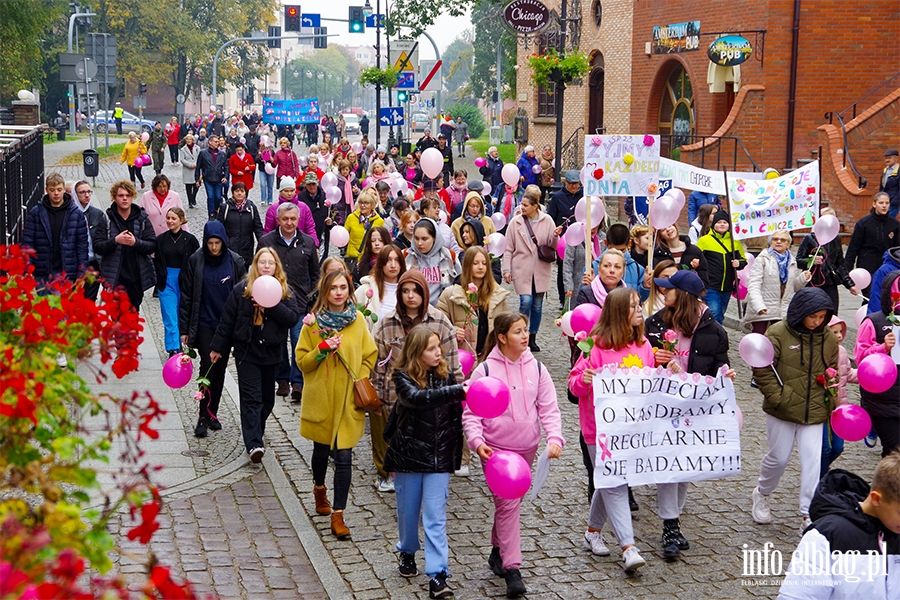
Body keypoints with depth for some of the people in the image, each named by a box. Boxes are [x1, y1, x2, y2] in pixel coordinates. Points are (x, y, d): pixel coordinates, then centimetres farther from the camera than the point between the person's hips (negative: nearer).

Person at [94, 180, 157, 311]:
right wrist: (115, 240, -22)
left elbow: (152, 246, -1)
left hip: (137, 278, 2)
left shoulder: (142, 219, 3)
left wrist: (136, 242, -20)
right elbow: (97, 248, -5)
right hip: (115, 279, -2)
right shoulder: (106, 218, -1)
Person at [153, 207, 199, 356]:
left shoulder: (190, 240, -4)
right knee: (170, 317, -5)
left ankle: (182, 344, 29)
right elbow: (156, 261, 10)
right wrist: (161, 276, 0)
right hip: (167, 282, 1)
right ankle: (173, 349, -5)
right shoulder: (160, 239, 2)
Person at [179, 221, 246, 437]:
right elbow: (186, 297, -1)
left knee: (220, 369, 9)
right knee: (207, 367, -8)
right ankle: (204, 416, -1)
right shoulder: (195, 261, -4)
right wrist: (184, 329, -3)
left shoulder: (235, 262, -1)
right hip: (204, 324, -2)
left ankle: (212, 413, 21)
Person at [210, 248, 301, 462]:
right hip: (246, 351, -3)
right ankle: (254, 443, -15)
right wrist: (218, 347, 1)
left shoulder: (285, 291, 2)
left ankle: (255, 433, 33)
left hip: (271, 352, 3)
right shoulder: (241, 290, -3)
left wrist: (272, 305, -21)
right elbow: (227, 321, 0)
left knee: (267, 398, 13)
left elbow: (293, 317, -10)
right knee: (251, 397, -9)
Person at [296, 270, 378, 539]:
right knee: (321, 449, 17)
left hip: (348, 400, 0)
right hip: (320, 398, 0)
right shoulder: (313, 321, -3)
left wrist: (360, 381, -6)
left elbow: (370, 356, 7)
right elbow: (302, 361, -1)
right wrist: (323, 348, -17)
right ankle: (319, 488, 47)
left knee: (344, 456, -4)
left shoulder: (358, 320, 1)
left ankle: (338, 515, 0)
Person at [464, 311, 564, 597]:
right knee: (507, 503, -10)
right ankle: (512, 569, -9)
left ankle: (498, 552, 36)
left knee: (511, 501, 16)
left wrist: (555, 437, -15)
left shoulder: (537, 368, -1)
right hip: (495, 448, -4)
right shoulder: (485, 370, -10)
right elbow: (470, 413, -7)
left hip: (526, 447, 4)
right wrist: (477, 441, -22)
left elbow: (549, 408, 0)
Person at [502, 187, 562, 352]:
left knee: (537, 305, 7)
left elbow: (552, 246, 4)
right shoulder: (515, 222, -1)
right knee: (526, 301, -13)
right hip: (522, 270, -2)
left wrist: (555, 236, -17)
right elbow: (509, 249, 2)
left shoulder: (547, 221, 1)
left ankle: (532, 338, 19)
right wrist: (507, 269, -3)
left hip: (540, 270, 2)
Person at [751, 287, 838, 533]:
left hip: (814, 412, 3)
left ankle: (809, 516, 3)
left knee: (813, 461, -4)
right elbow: (762, 369, -10)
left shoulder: (828, 338, 4)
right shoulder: (778, 333, -11)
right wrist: (777, 397, -14)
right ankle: (761, 494, 38)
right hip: (782, 411, -3)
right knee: (779, 458, 9)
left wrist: (831, 404, 6)